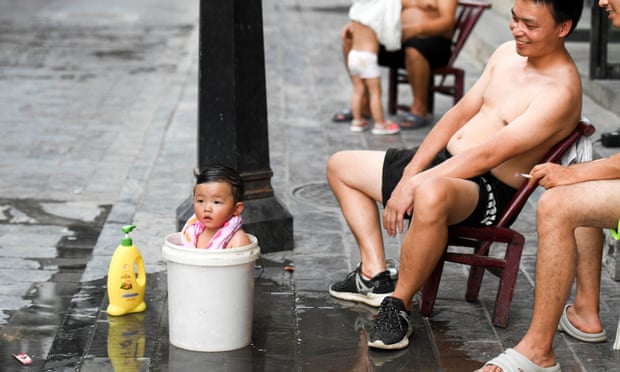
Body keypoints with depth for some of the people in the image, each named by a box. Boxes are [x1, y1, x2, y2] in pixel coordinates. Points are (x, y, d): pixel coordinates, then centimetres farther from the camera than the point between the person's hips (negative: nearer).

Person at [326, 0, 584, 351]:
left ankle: (399, 303, -24)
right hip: (445, 163, 10)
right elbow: (461, 113, 12)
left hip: (488, 191, -10)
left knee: (431, 194, -45)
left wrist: (414, 184, -26)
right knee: (341, 166, 18)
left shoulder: (560, 91, -20)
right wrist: (411, 171, 1)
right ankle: (375, 275, 9)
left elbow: (489, 154, -26)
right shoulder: (507, 53, 8)